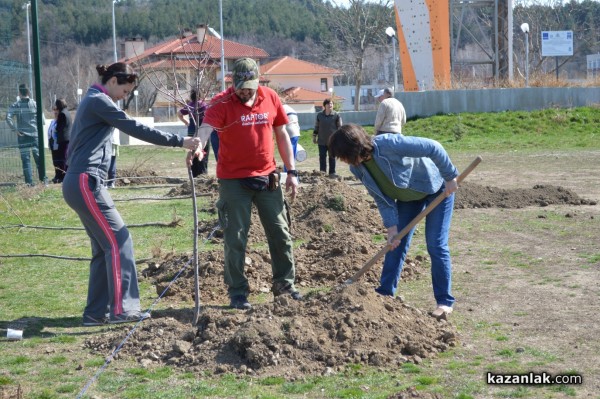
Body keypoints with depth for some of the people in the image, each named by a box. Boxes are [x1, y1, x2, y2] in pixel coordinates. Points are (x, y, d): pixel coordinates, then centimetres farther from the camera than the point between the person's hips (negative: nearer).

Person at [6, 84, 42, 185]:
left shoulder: (15, 105, -2)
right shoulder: (34, 104, 1)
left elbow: (8, 117, -15)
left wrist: (14, 129, -9)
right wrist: (39, 128, 6)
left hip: (22, 135, -1)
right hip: (35, 134, 1)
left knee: (25, 159, 1)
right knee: (38, 157, 9)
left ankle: (29, 182, -2)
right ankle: (43, 178, 12)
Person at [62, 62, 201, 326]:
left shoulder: (93, 101, 21)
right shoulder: (99, 101, -10)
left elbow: (74, 145, 24)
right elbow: (136, 129, -17)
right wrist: (179, 141, -17)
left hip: (81, 183, 10)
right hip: (85, 183, -10)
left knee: (104, 247, 9)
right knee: (118, 241, -10)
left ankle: (96, 312, 10)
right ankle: (122, 308, -11)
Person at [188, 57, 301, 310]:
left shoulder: (271, 98, 2)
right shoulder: (222, 102, -11)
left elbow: (281, 135, 10)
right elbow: (206, 127, -29)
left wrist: (291, 172, 8)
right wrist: (197, 146, -51)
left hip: (266, 177, 4)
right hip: (233, 181, -4)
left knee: (280, 233, 11)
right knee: (236, 239, 1)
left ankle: (284, 284, 26)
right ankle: (237, 292, 12)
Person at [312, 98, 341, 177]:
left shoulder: (336, 115, -2)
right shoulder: (319, 115, 5)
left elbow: (339, 127, 0)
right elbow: (316, 126, 12)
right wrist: (314, 136, 10)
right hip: (322, 141, 2)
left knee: (332, 157, 4)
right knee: (322, 156, 1)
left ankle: (332, 172, 7)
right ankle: (322, 171, 6)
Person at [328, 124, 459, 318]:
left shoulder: (389, 144, -37)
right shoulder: (358, 169, -14)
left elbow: (433, 147, -33)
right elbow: (382, 199, -8)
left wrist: (450, 177, -27)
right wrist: (392, 227, -17)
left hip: (436, 188, -6)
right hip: (408, 197, 7)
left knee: (436, 245, -9)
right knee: (396, 243, 3)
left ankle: (445, 301, -1)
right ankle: (384, 293, 12)